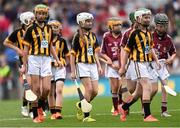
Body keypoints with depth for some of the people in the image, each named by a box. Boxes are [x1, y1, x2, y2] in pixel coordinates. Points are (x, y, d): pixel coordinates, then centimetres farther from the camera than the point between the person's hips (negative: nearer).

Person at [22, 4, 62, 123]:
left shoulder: (49, 29, 13)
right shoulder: (31, 29, -1)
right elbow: (26, 48, 1)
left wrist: (57, 60, 15)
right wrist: (24, 65, -1)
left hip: (46, 59, 4)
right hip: (34, 59, -4)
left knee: (47, 88, -5)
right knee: (36, 88, -3)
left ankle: (40, 107, 23)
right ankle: (35, 115, 5)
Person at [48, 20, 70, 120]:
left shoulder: (62, 41, 5)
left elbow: (67, 55, 15)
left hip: (60, 68, -1)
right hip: (49, 67, 1)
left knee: (59, 90, -14)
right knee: (51, 92, 7)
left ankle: (58, 112, -19)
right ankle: (53, 112, 18)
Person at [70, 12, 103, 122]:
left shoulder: (93, 35, 13)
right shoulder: (78, 36, -5)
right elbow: (72, 54, -4)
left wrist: (99, 66, 10)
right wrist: (73, 71, -7)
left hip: (93, 65, 6)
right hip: (82, 64, -6)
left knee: (95, 91, 1)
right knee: (89, 89, -16)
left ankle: (81, 106, 25)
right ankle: (86, 116, -11)